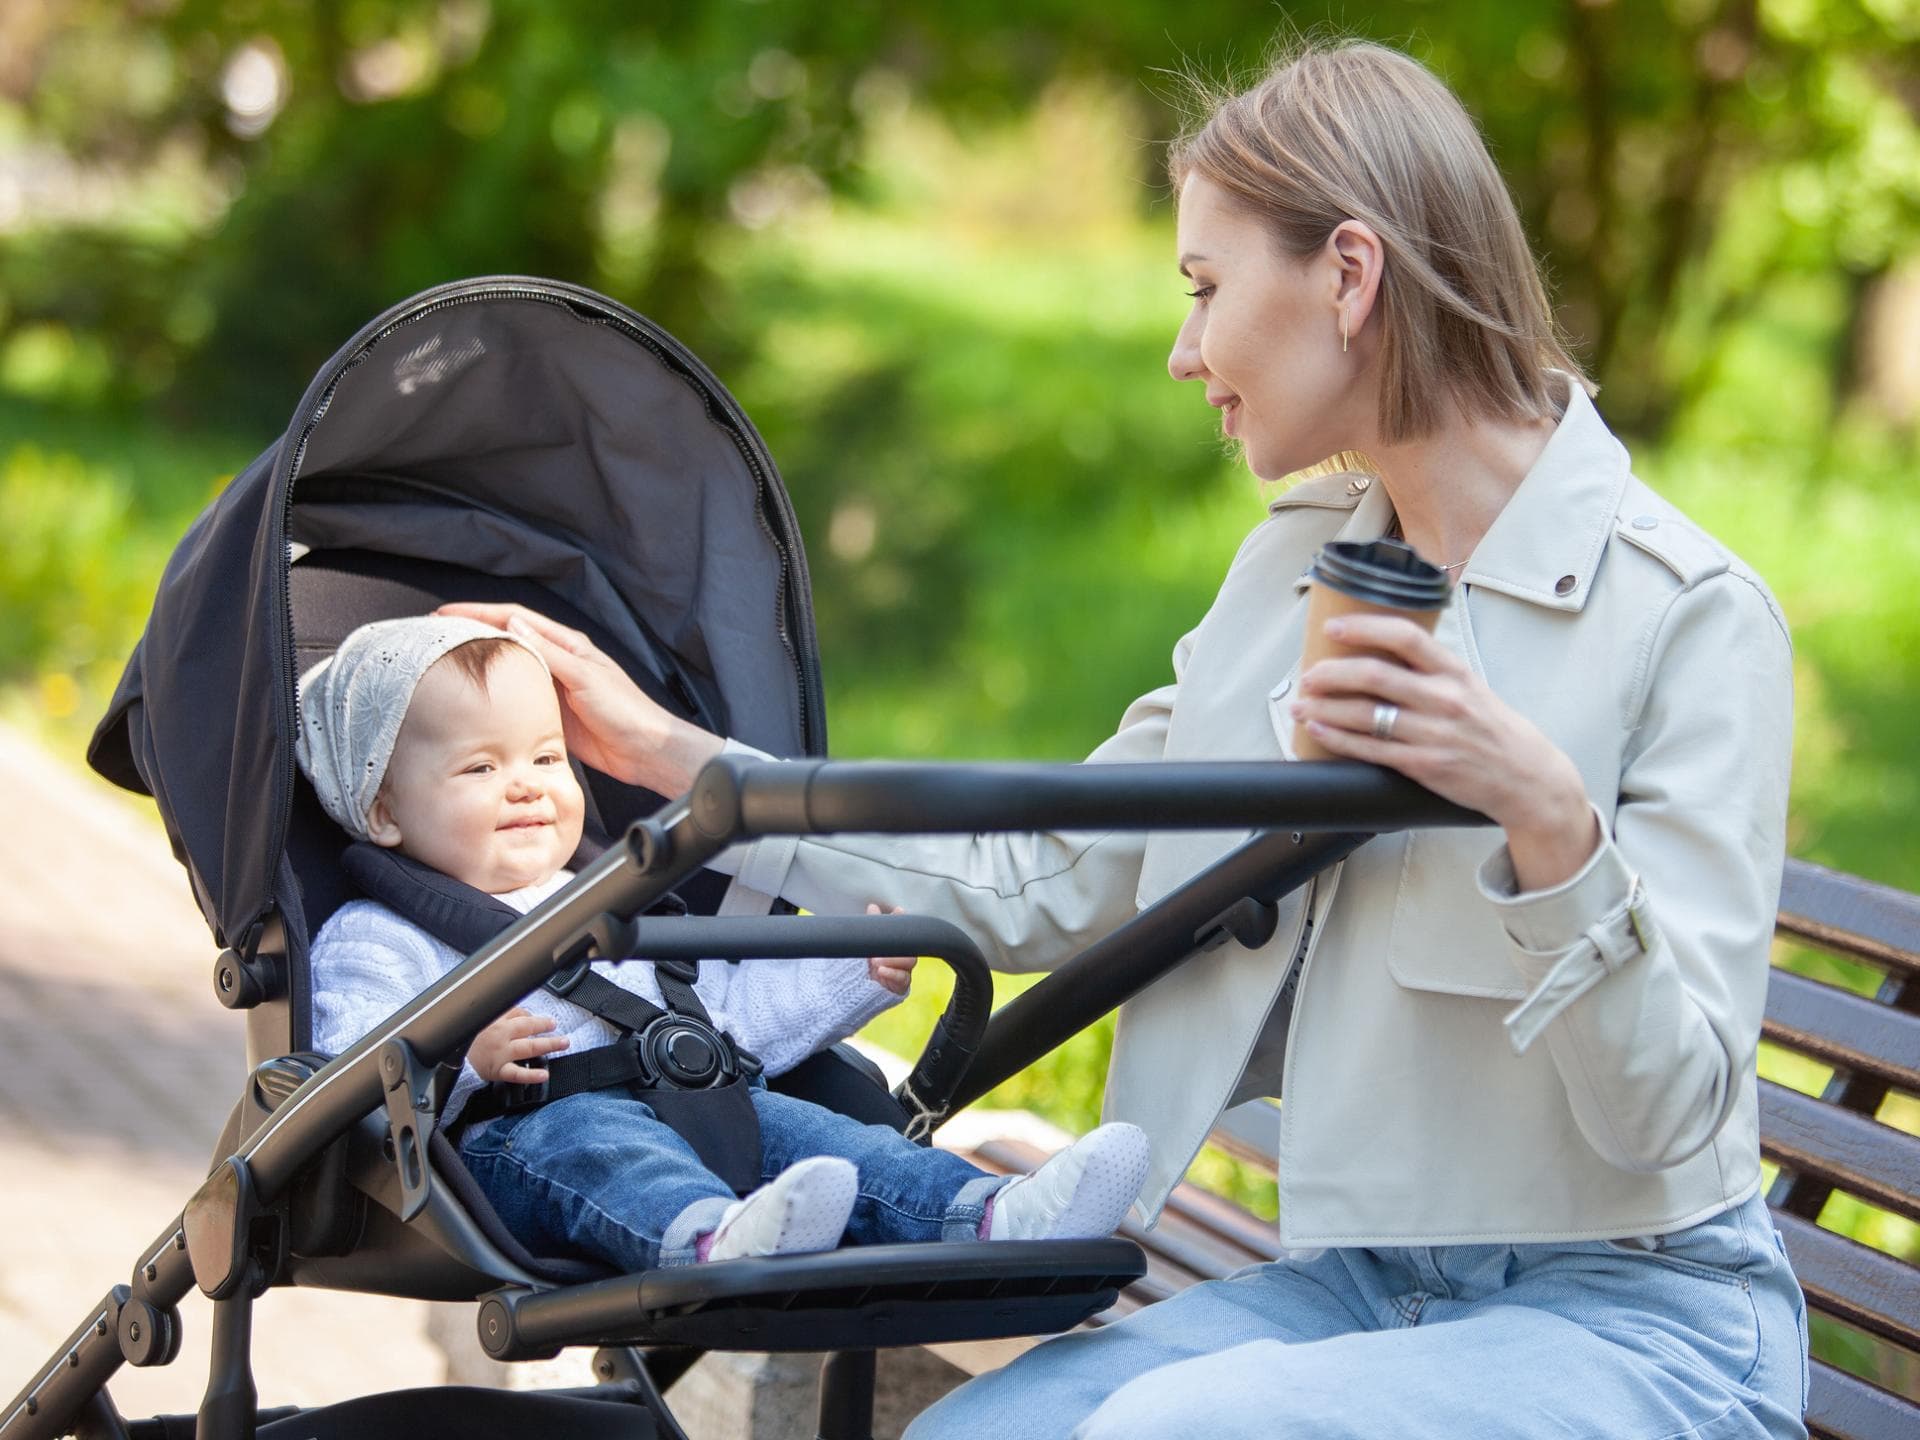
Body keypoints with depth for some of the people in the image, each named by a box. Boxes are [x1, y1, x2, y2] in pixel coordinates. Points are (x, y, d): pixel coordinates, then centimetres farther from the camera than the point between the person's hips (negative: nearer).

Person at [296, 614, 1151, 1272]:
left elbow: (735, 1011, 37)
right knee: (581, 1135, -37)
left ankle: (992, 1218, -43)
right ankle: (711, 1239, -71)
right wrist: (459, 1055, -22)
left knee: (783, 1123, -20)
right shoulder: (375, 938, 11)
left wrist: (856, 976, 28)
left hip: (681, 1113, 6)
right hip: (502, 1142, -6)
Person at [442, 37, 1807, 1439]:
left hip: (1637, 1312, -6)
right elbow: (1037, 886, 15)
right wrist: (675, 757, 16)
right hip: (1361, 1276, 6)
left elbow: (1672, 1111, -16)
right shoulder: (1299, 564, 10)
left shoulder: (1691, 612, -12)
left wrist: (1547, 815, -32)